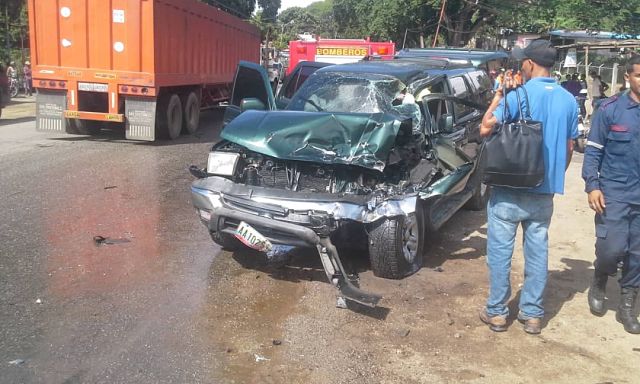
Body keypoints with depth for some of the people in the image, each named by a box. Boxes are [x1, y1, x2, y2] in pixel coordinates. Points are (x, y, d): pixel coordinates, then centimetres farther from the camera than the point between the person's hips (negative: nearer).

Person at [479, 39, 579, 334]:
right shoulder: (568, 101, 4)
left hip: (510, 189, -5)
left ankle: (497, 312, 14)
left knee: (500, 251, 6)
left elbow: (485, 129, -11)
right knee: (537, 252, 12)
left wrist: (498, 96, -1)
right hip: (544, 192, 5)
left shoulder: (517, 97, -15)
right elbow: (569, 149, 11)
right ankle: (532, 314, 20)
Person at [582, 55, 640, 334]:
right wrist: (592, 186, -11)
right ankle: (598, 284, 23)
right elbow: (593, 150, -2)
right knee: (612, 248, -8)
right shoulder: (610, 109, -4)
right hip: (614, 192, -3)